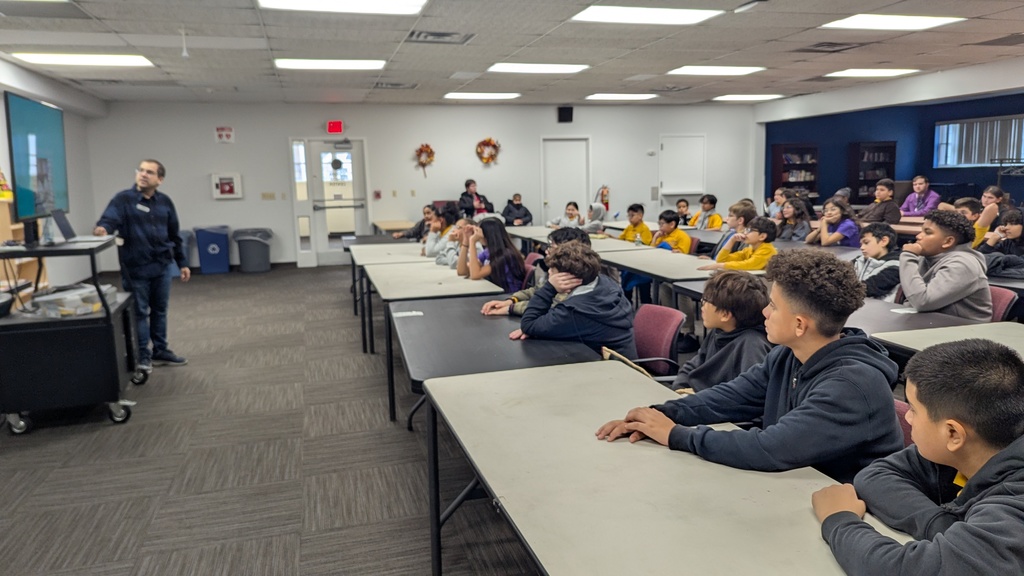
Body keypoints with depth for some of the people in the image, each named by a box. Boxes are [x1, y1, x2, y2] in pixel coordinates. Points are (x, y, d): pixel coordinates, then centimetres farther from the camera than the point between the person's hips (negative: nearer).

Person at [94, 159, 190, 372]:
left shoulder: (165, 202, 8)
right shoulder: (123, 199, -4)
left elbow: (174, 235, 14)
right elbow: (109, 220, -18)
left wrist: (182, 263, 15)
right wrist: (103, 228, -43)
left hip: (163, 266, 4)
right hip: (136, 268, -4)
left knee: (160, 311, 13)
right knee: (140, 312, 5)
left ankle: (160, 352, 25)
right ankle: (143, 355, 15)